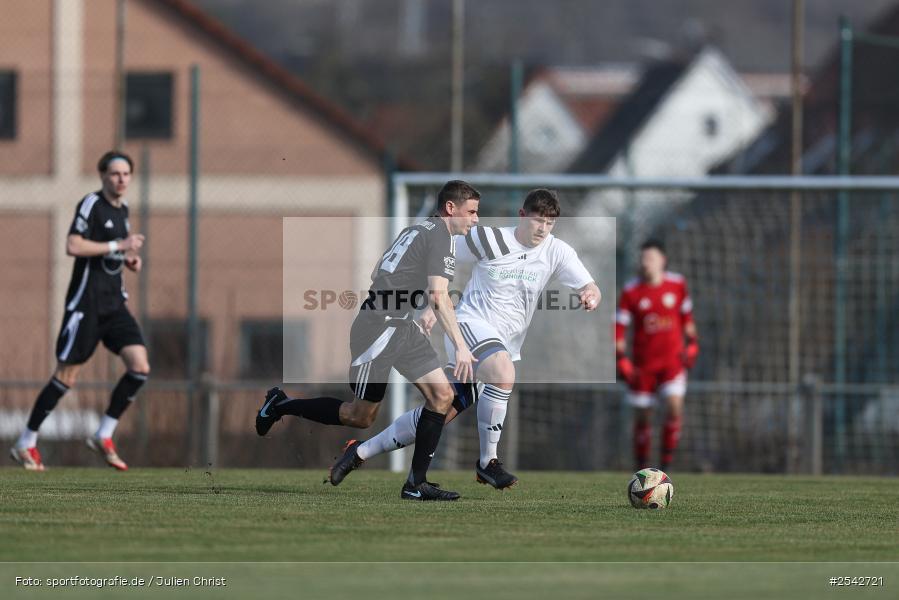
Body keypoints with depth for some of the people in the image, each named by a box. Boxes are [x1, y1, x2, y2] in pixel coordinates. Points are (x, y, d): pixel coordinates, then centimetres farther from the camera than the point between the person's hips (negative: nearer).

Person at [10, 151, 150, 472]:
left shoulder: (122, 209, 14)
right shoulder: (91, 204, -11)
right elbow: (73, 246, -22)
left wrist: (129, 259, 8)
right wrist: (118, 245, -21)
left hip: (114, 302, 7)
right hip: (86, 302, -7)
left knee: (140, 367, -7)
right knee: (66, 376, -3)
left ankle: (104, 436, 3)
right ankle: (26, 444, 9)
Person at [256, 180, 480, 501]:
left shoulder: (416, 230, 16)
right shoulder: (441, 236, -12)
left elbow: (377, 275, 24)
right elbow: (438, 296, -22)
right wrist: (461, 346, -23)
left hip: (402, 327, 10)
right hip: (379, 327, -10)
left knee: (442, 396, 0)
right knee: (360, 416, -2)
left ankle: (416, 483, 0)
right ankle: (280, 405, 16)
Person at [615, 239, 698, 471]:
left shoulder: (677, 284, 0)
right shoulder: (631, 291, -5)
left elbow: (686, 316, 13)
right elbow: (619, 327, -2)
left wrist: (692, 345, 8)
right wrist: (621, 360, -9)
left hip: (673, 359, 0)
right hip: (643, 364, 0)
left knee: (674, 408, -17)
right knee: (642, 417, 4)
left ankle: (666, 466, -8)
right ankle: (642, 469, 18)